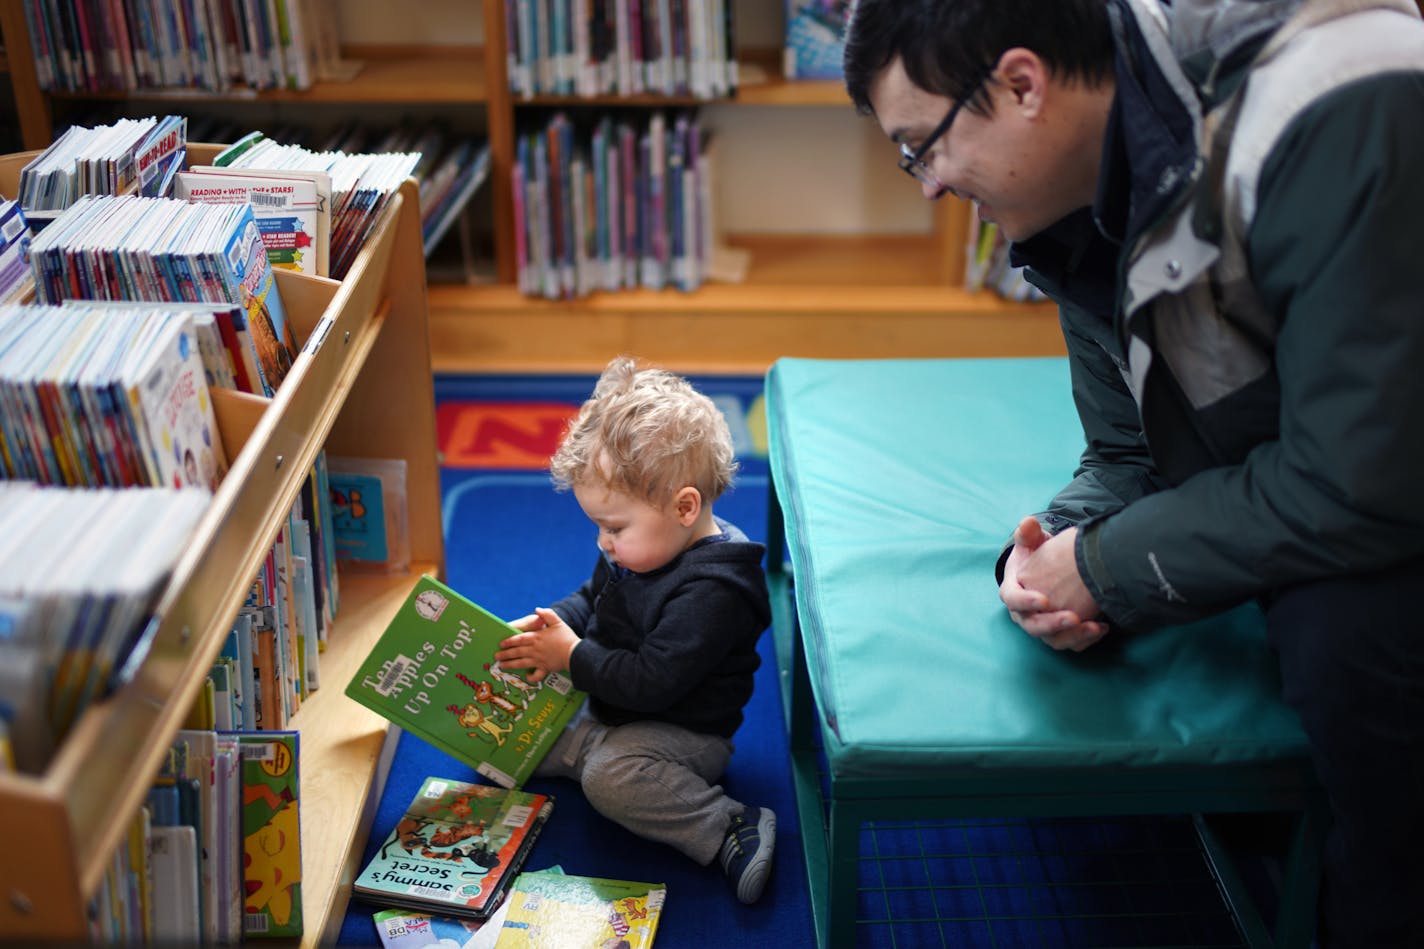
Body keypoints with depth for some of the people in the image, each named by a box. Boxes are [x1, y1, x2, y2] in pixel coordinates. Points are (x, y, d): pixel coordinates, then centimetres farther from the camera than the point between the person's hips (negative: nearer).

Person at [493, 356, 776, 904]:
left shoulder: (709, 592, -30)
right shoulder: (644, 545, -1)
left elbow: (652, 683, -32)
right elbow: (593, 597, 15)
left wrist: (571, 656, -22)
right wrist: (548, 623, -5)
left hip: (683, 731, -8)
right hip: (609, 712, 9)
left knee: (609, 776, -37)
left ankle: (732, 829, -26)